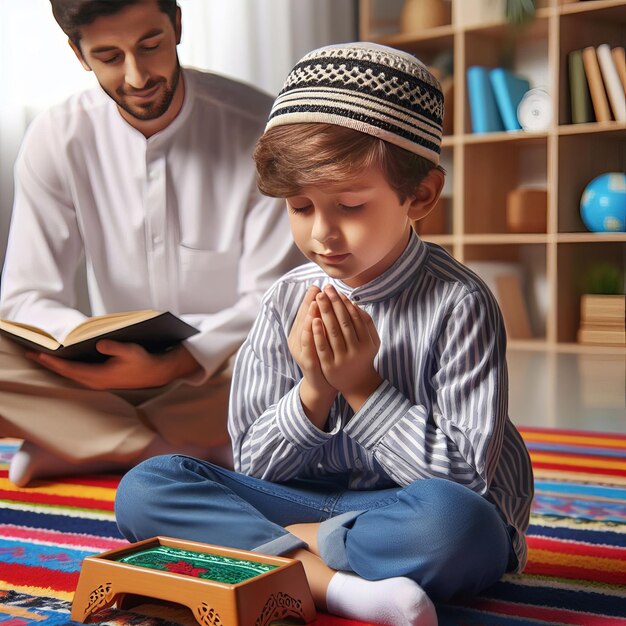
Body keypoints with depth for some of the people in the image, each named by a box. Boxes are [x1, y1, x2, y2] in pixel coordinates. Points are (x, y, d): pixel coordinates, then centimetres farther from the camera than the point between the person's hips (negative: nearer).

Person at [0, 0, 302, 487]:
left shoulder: (260, 129, -12)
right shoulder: (56, 141, -4)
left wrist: (171, 364, -29)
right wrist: (92, 344, -28)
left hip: (221, 377, -1)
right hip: (116, 374, 2)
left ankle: (79, 445, -16)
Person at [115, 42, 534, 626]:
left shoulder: (458, 303, -12)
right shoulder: (287, 300, 0)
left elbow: (468, 474, -14)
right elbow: (253, 466, 2)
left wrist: (363, 387, -18)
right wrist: (313, 392, -17)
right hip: (309, 497, 5)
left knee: (451, 523, -40)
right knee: (143, 488, -14)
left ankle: (287, 545, -15)